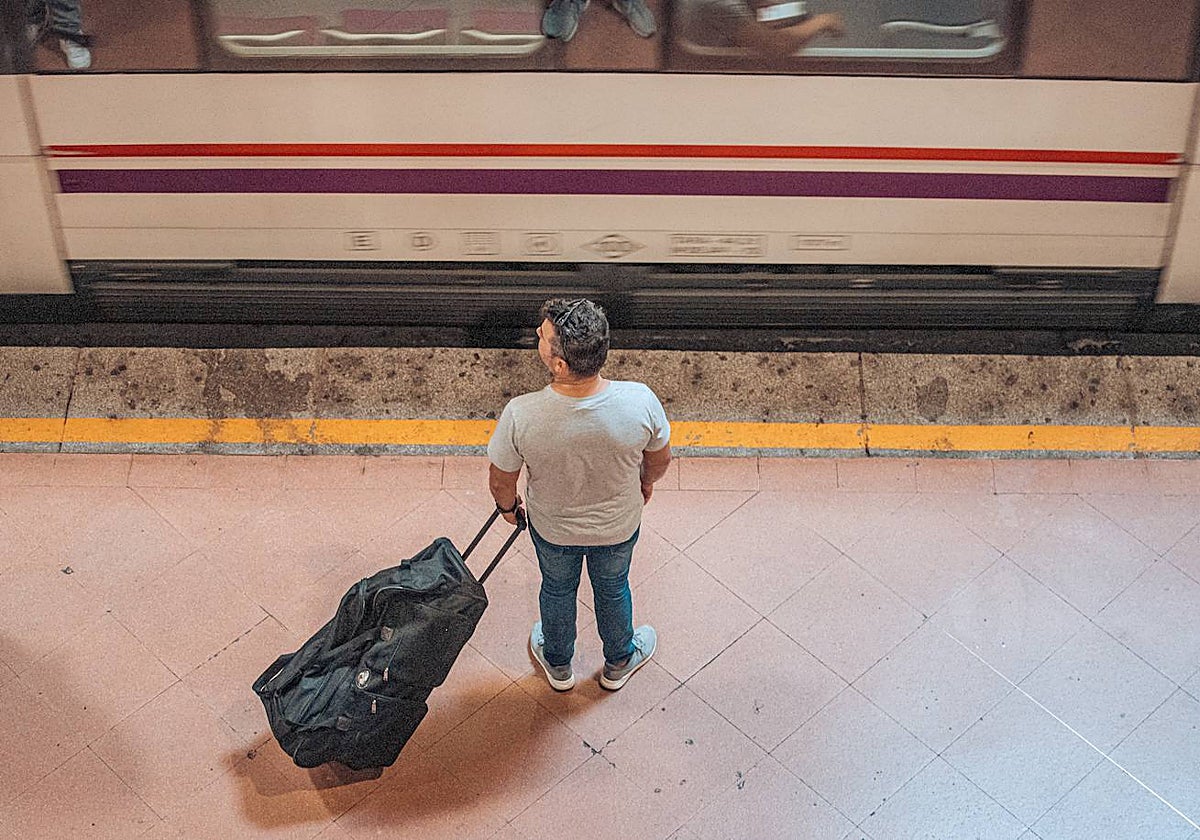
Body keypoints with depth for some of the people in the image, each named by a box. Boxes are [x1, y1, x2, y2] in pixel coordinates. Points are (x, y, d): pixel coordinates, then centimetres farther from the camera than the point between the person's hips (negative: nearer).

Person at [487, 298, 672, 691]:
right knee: (612, 588, 31)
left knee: (557, 589, 31)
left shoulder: (521, 415, -38)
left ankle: (558, 664, 59)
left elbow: (501, 482, -18)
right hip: (618, 526, 1)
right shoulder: (640, 401, -35)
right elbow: (659, 460, -13)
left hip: (552, 528, 0)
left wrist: (508, 506, 6)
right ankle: (619, 662, 59)